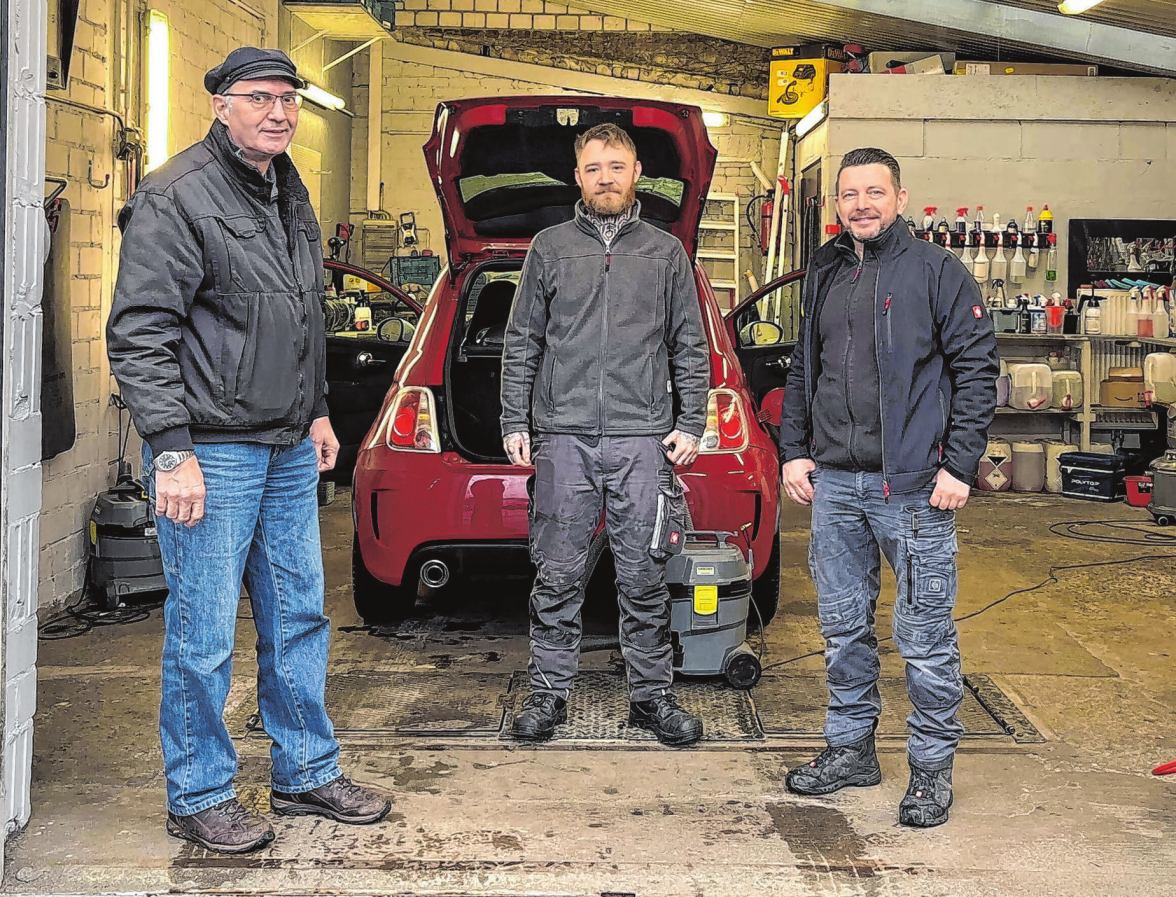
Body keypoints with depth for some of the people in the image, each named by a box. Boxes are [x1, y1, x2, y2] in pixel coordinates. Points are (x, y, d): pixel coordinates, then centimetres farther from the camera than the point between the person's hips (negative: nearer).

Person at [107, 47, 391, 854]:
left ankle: (307, 773, 29)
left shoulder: (290, 195, 15)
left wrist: (316, 411, 20)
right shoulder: (177, 199, -12)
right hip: (212, 453, -8)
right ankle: (199, 797, 16)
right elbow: (139, 334, -16)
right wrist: (172, 449, -20)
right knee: (204, 636, 0)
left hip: (290, 452, 8)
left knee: (299, 618, 15)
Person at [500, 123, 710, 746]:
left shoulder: (666, 253, 12)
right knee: (557, 577, 3)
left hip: (643, 440, 0)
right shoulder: (549, 248, 11)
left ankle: (651, 694, 14)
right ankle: (549, 694, 13)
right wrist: (514, 422, 4)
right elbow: (521, 343, 11)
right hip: (562, 438, 0)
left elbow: (690, 347, 13)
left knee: (645, 579, 4)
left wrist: (690, 425, 4)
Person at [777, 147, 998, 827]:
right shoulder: (826, 275, 15)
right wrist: (795, 451, 12)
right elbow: (804, 370, 22)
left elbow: (978, 369, -6)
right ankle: (851, 748, 26)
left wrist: (959, 466, -12)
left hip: (913, 486, -5)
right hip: (834, 484, 6)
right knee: (844, 626, 13)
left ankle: (933, 765, 13)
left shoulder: (937, 272, -2)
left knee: (924, 633, -1)